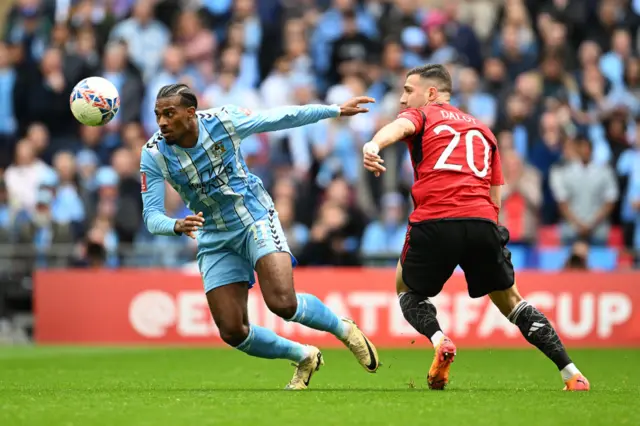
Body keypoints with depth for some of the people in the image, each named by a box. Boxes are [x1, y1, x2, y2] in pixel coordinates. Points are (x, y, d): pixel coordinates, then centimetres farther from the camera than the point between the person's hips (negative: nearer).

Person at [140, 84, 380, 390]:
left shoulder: (223, 120, -16)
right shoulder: (153, 155, -15)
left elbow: (282, 118, -2)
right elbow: (151, 215, -14)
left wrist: (336, 110, 4)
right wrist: (177, 226, -37)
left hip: (255, 218, -3)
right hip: (215, 240, 3)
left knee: (283, 303, -24)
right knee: (232, 332, -5)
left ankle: (344, 330, 6)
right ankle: (304, 358, 21)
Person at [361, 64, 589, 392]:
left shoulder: (419, 115, 16)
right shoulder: (483, 130, 30)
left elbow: (399, 127, -11)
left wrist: (374, 146, -31)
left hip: (434, 222, -4)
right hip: (482, 222, 4)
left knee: (407, 289, 21)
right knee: (509, 300, 19)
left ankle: (438, 341, -8)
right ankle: (571, 373, 7)